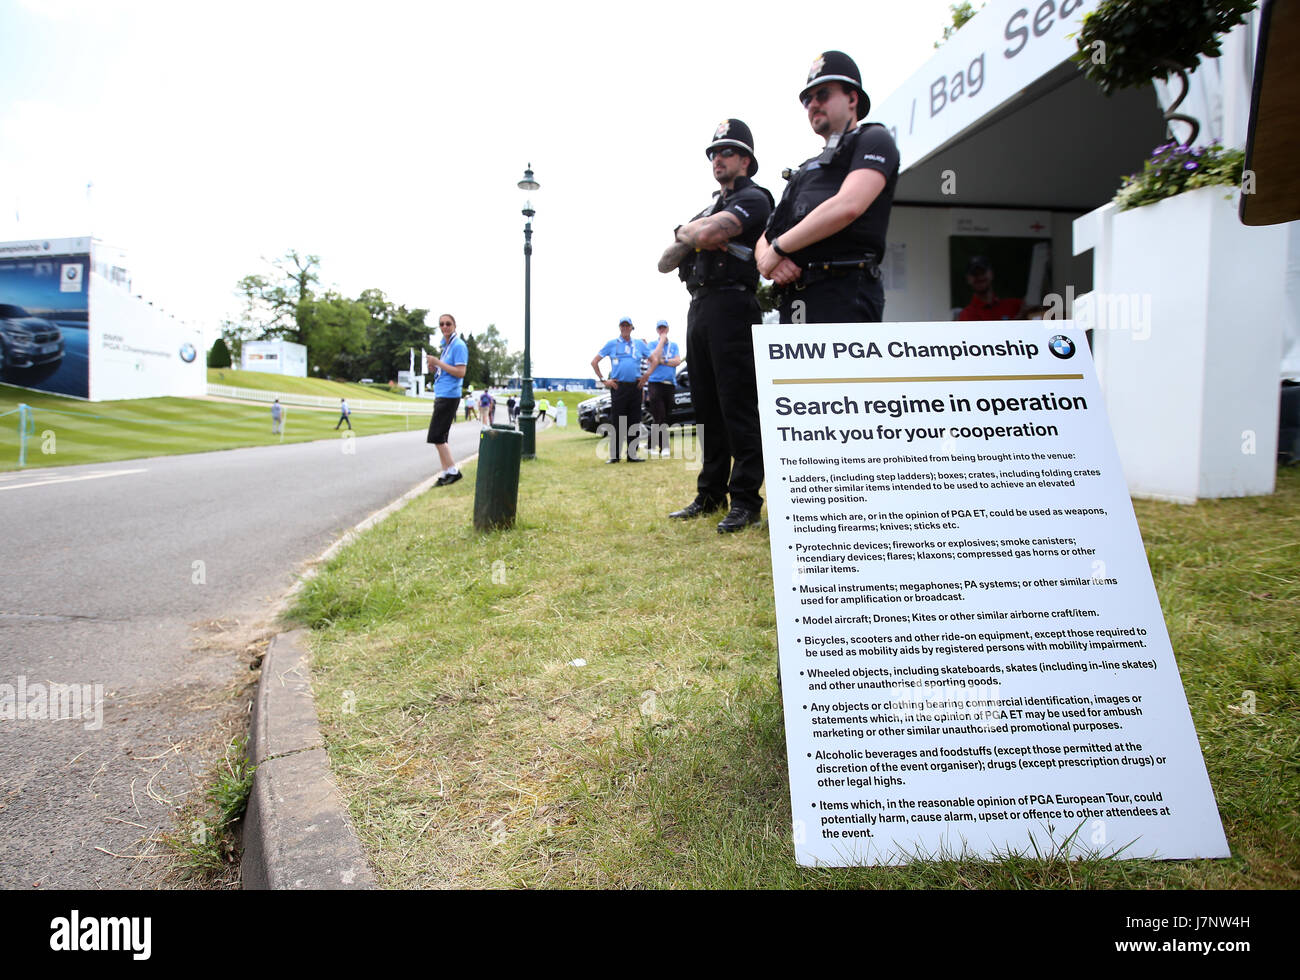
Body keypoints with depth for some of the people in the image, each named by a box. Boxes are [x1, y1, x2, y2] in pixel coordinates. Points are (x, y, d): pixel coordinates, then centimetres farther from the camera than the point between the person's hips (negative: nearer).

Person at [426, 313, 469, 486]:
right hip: (441, 396, 10)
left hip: (449, 397, -10)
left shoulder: (459, 345, -10)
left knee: (436, 437, -11)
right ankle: (447, 472, 12)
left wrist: (438, 362, -15)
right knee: (439, 438, 8)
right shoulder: (446, 346, 19)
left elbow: (460, 372, -18)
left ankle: (452, 471, -3)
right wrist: (434, 366, 9)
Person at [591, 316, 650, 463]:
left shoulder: (639, 344, 12)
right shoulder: (612, 344, 6)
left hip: (635, 386, 3)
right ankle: (614, 455, -1)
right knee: (616, 422, -4)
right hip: (618, 386, -3)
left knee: (634, 422, 4)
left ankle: (632, 454, 9)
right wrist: (603, 380, 0)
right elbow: (594, 362, 7)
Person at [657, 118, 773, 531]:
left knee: (737, 404, -11)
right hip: (698, 308, 9)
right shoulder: (708, 209, 27)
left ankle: (746, 500, -9)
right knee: (706, 405, 9)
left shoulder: (753, 198, 0)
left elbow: (708, 235, -18)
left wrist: (686, 232, 4)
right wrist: (690, 237, 0)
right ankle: (711, 493, 15)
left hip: (731, 306, -9)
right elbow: (665, 263, 19)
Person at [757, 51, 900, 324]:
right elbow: (763, 241, 27)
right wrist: (771, 265, 1)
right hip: (794, 301, 7)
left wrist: (778, 248, -3)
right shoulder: (806, 170, 33)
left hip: (844, 293, -7)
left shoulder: (874, 139, 11)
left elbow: (847, 206, -10)